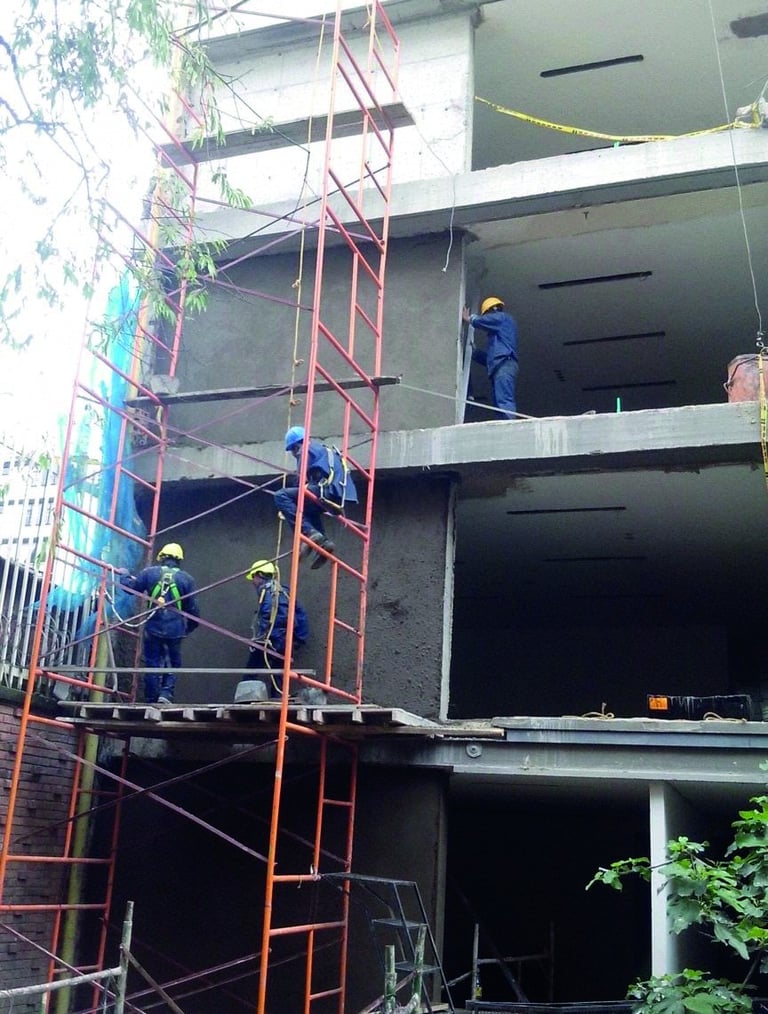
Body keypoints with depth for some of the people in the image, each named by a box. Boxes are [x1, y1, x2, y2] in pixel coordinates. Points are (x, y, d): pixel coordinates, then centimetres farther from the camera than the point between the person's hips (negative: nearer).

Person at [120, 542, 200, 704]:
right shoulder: (186, 578, 1)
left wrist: (124, 575, 27)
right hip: (175, 630, 0)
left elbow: (130, 586, 7)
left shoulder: (149, 572, 0)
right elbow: (193, 608, 3)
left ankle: (152, 700, 12)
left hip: (153, 627, 0)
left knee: (152, 664, 9)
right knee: (172, 664, 12)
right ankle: (166, 693, -5)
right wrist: (190, 627, 19)